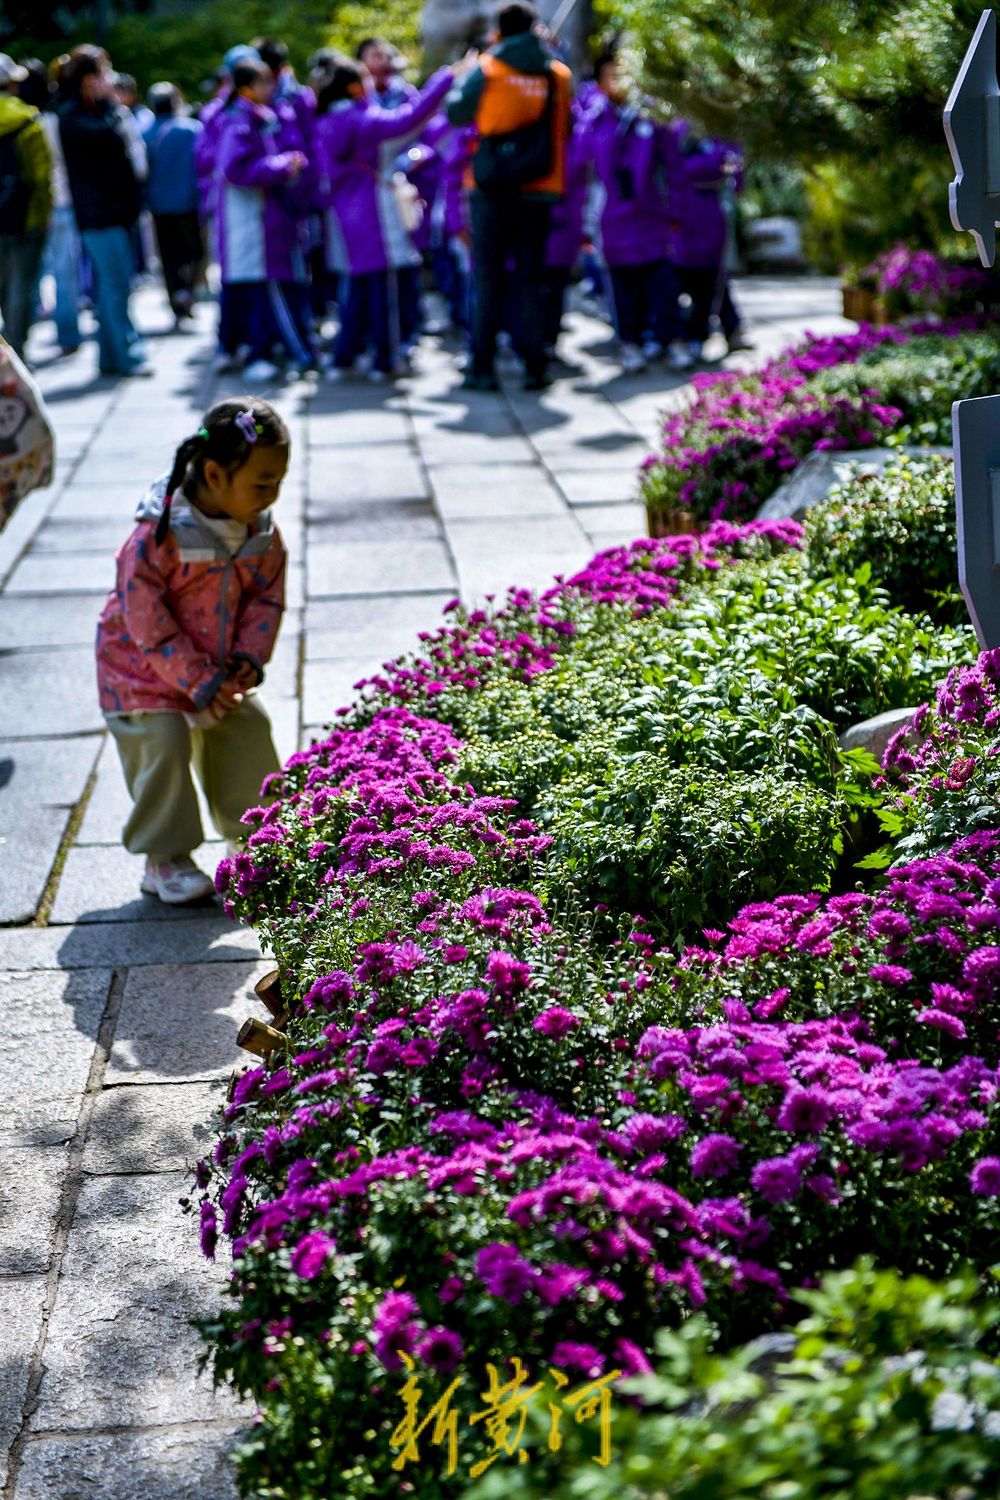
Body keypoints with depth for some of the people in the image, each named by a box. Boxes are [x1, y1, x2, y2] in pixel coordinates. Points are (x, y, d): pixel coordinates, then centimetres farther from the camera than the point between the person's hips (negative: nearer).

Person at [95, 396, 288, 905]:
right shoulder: (159, 535, -29)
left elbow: (267, 596, 3)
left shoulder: (261, 532, -9)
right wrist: (199, 682, -24)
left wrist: (249, 658, -12)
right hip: (145, 667, -6)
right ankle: (164, 859, 3)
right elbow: (147, 621, -26)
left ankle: (254, 834, 28)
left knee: (248, 731, 6)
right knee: (163, 745, -13)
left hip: (222, 668, 6)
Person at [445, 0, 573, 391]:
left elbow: (456, 113, 2)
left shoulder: (487, 69, -5)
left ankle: (482, 368, 2)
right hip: (538, 191, 2)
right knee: (530, 279, 8)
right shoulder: (559, 74, 4)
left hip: (492, 189, -2)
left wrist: (465, 77, 16)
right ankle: (534, 367, 5)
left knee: (488, 279, 4)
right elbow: (565, 130, 10)